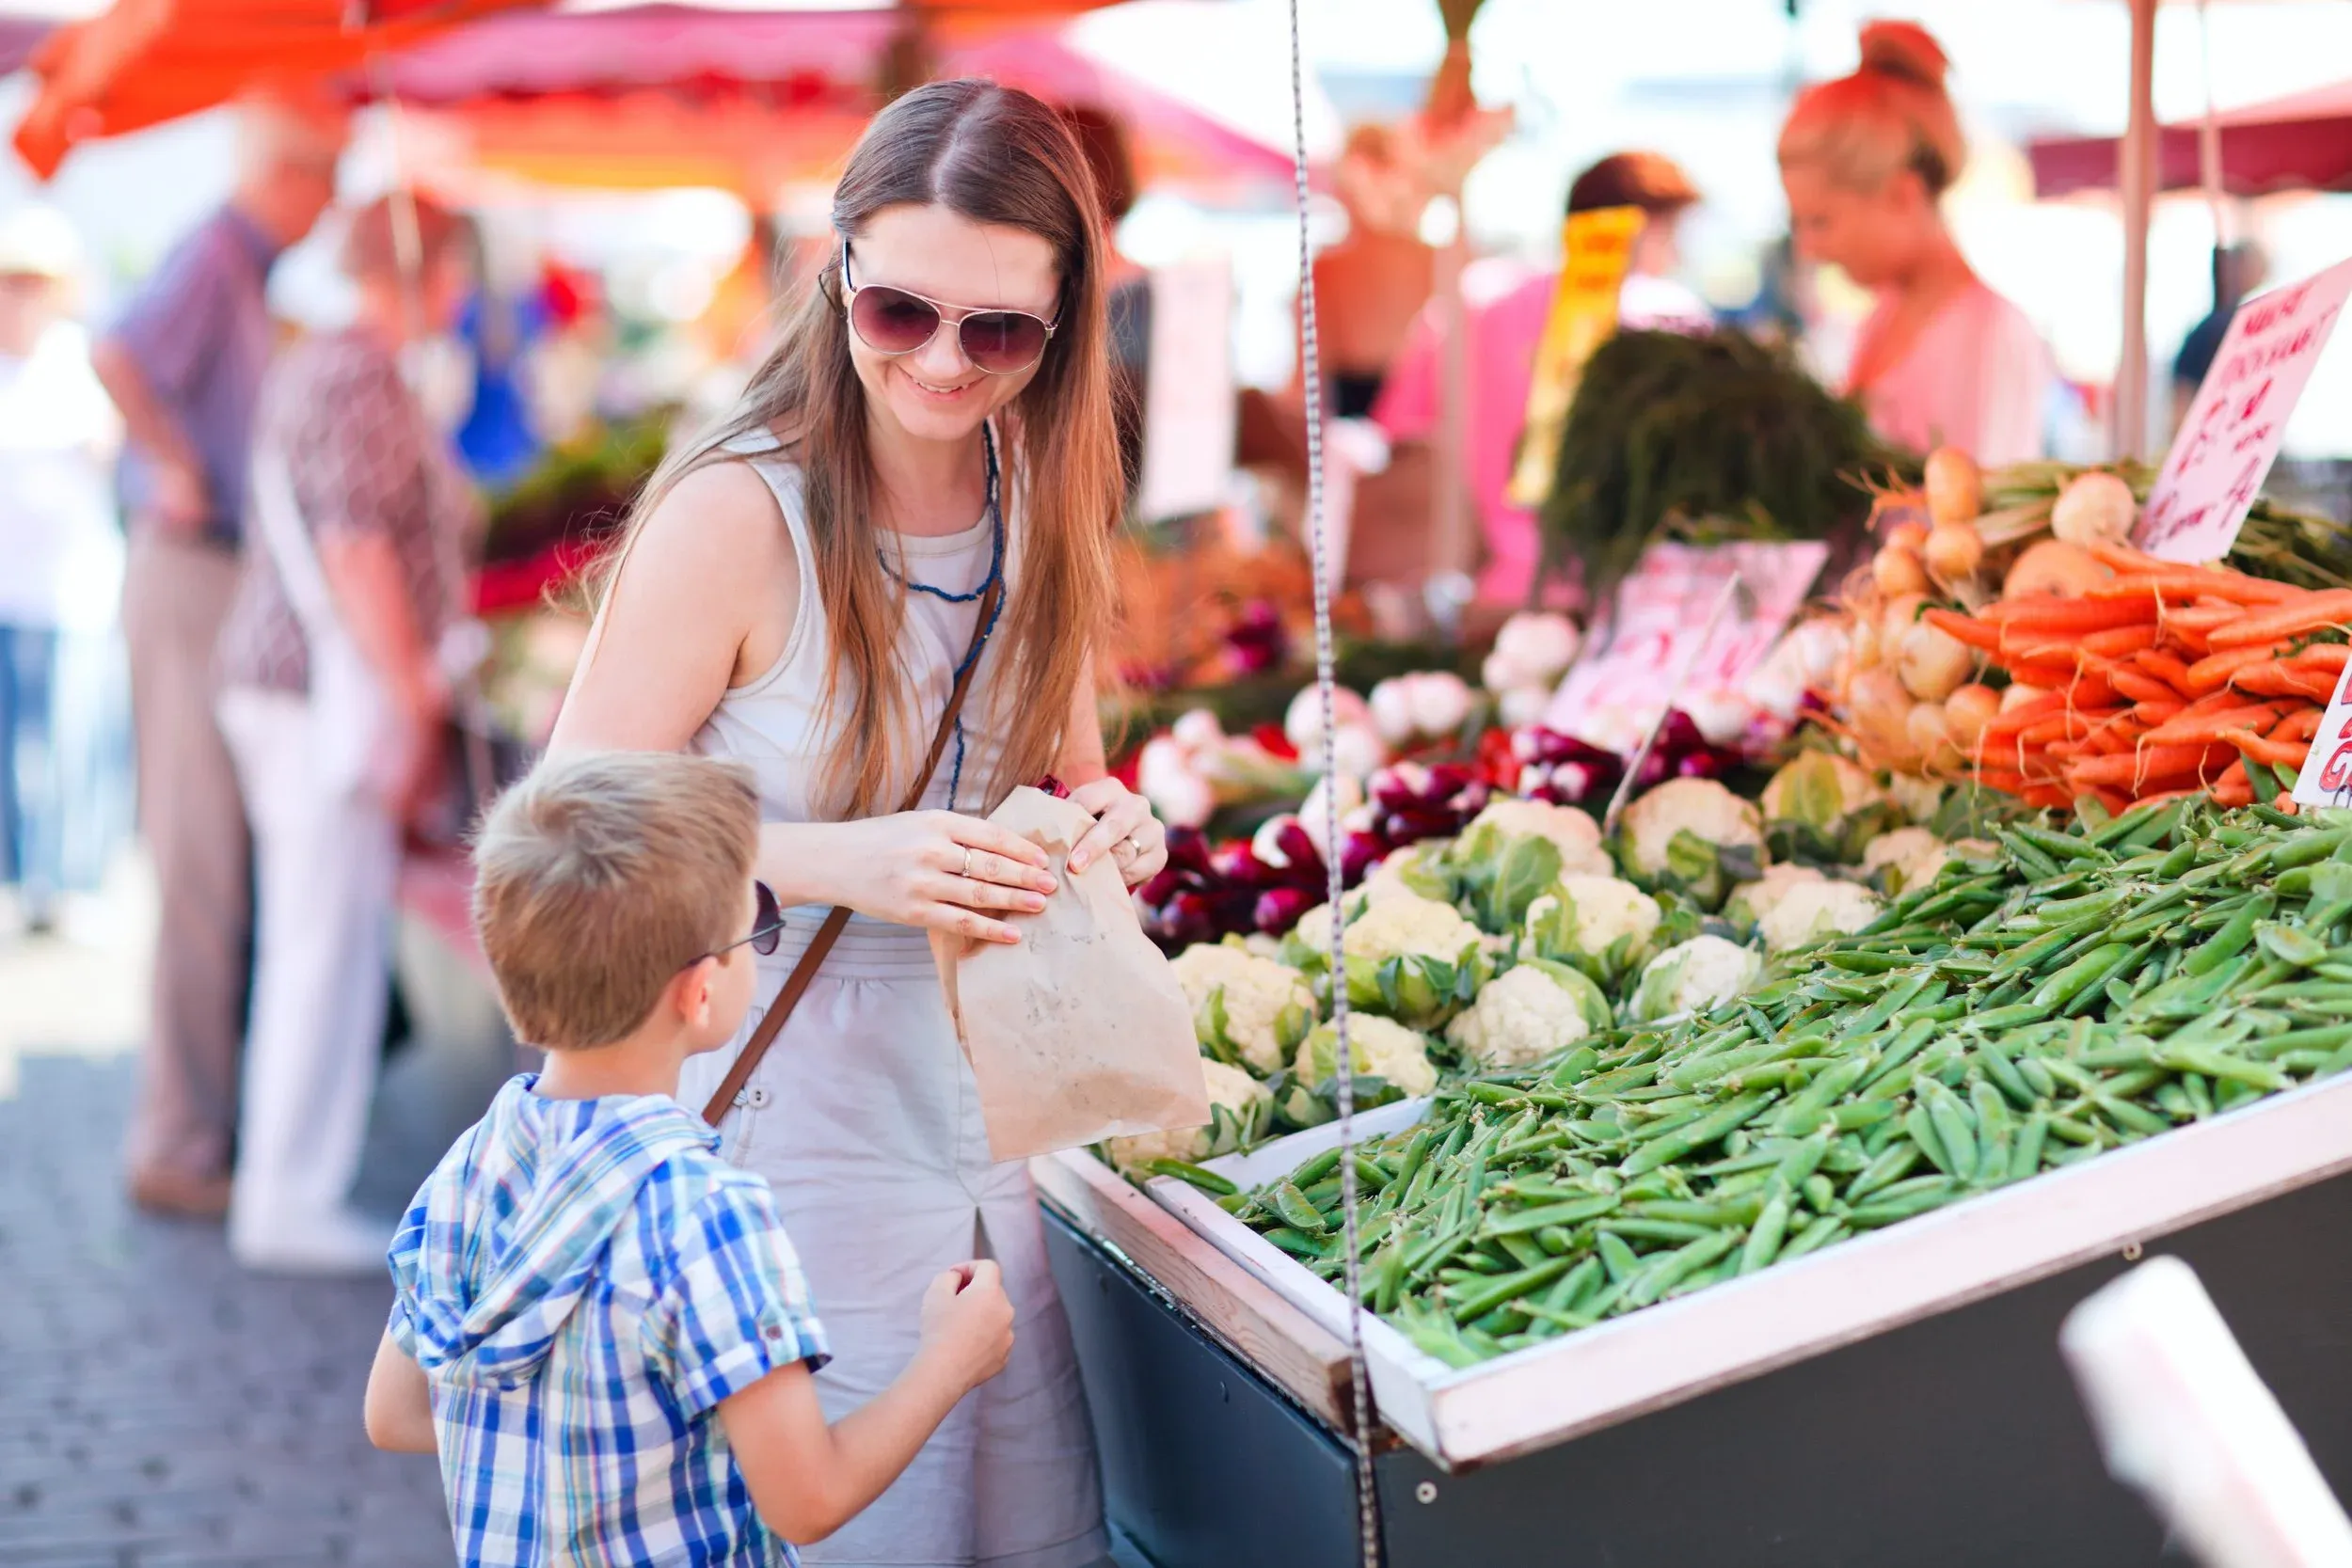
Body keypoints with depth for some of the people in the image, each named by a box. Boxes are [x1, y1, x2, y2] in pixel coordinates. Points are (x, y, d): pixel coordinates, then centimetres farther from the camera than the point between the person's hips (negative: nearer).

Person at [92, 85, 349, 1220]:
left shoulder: (251, 267, 15)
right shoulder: (214, 256, -15)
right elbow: (118, 357, -32)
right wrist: (178, 472, -21)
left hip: (226, 581, 10)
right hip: (193, 573, -10)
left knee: (218, 861, 15)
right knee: (200, 864, -6)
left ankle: (196, 1122, 25)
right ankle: (176, 1147, -1)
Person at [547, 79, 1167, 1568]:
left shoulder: (1043, 511, 3)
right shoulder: (739, 514, -16)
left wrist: (1111, 831, -6)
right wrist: (836, 860, -29)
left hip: (986, 1106, 6)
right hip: (790, 1135, -6)